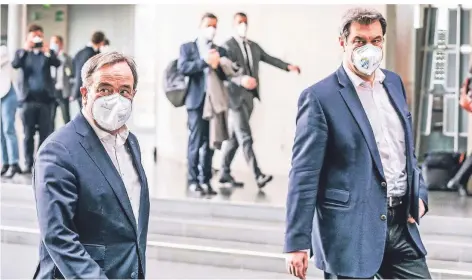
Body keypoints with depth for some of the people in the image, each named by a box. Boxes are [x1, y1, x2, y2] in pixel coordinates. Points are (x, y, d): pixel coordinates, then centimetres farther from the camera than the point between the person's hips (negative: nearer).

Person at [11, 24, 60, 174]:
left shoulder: (48, 52, 9)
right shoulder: (22, 52, 9)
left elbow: (57, 64, -10)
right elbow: (15, 65, -10)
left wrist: (47, 52, -26)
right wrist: (25, 50, -20)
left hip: (45, 98, 0)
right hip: (28, 98, 0)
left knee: (45, 133, 0)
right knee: (28, 134, 2)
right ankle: (28, 164, 6)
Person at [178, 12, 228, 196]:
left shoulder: (220, 51, 17)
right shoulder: (187, 47, 8)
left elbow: (226, 75, 7)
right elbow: (182, 68, -9)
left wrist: (217, 64, -11)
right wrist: (204, 61, -17)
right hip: (197, 100, -3)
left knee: (210, 142, 4)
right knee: (196, 141, -8)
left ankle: (205, 180, 9)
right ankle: (193, 180, -2)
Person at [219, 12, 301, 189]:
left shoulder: (254, 46, 16)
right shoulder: (228, 46, -7)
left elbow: (269, 59, 21)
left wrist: (288, 67, 8)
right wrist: (241, 79, -36)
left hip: (249, 97, 7)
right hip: (236, 97, -7)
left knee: (235, 138, 11)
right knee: (246, 138, -11)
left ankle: (224, 174, 18)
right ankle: (258, 176, -17)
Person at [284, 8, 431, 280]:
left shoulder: (394, 82, 10)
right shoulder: (320, 97, -11)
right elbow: (304, 175, -13)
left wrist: (419, 194, 6)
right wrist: (297, 243, -15)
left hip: (401, 224, 6)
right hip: (350, 231, -6)